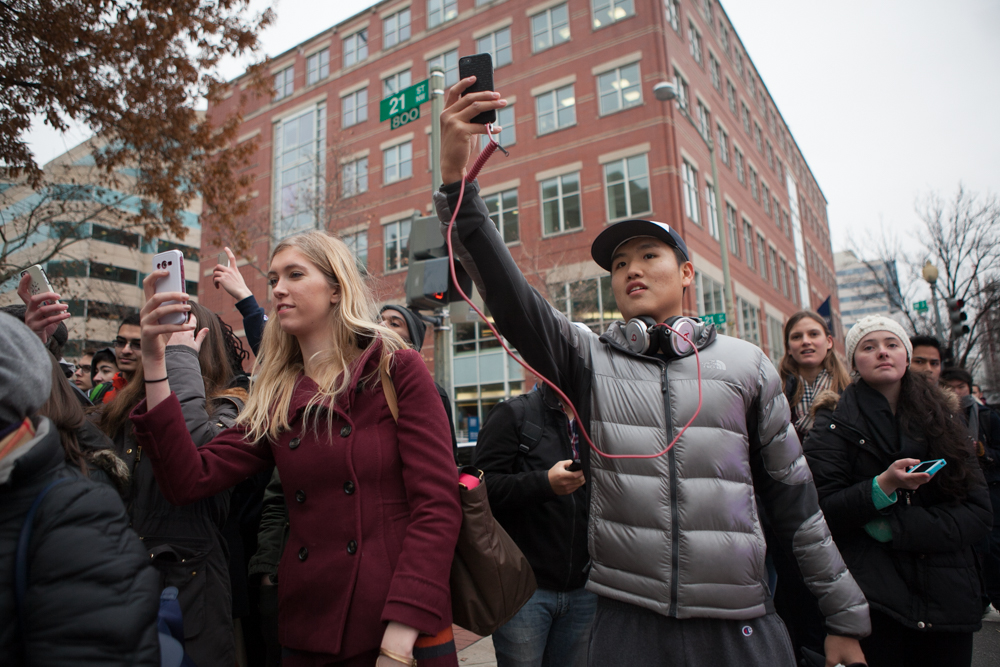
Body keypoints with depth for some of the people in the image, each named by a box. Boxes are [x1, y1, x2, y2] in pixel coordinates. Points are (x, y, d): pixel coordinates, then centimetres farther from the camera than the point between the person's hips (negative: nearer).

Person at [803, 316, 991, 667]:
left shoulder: (941, 420, 8)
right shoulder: (834, 425, -3)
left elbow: (978, 513, 0)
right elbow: (820, 512, -11)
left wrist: (898, 527, -14)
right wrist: (883, 486, -24)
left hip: (947, 598, 4)